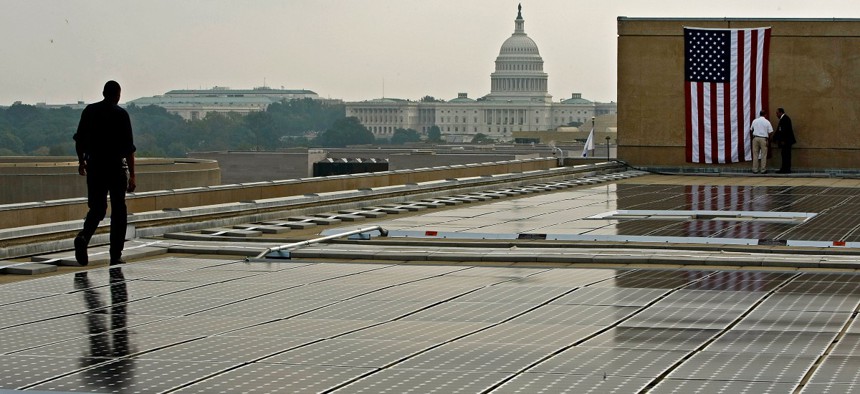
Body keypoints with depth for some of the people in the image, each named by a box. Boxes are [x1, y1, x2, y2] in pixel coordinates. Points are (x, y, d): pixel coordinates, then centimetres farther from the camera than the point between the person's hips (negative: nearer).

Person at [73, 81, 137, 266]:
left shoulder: (89, 111, 4)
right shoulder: (121, 114, -7)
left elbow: (79, 140, 8)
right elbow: (129, 148, -10)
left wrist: (81, 162, 23)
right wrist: (132, 176, -8)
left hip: (94, 167, 3)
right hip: (117, 167, -3)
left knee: (96, 208, 10)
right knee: (118, 211, 8)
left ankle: (83, 236, -20)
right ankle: (115, 256, 8)